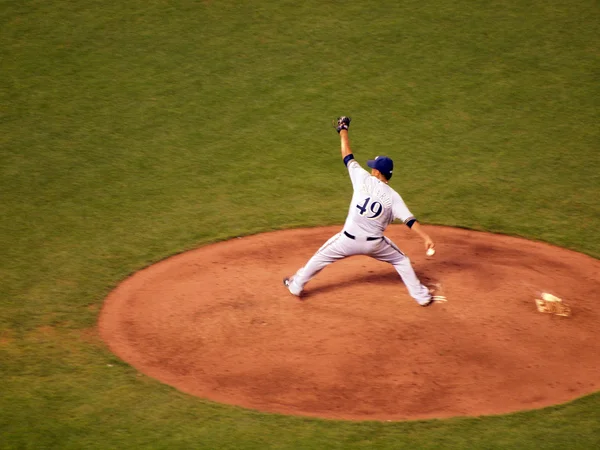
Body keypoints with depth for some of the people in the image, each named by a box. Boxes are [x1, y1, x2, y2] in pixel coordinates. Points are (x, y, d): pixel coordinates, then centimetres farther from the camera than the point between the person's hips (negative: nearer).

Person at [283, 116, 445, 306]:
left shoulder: (364, 179, -10)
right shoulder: (393, 197, -8)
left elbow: (348, 157, -1)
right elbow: (409, 220, -16)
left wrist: (343, 130, 11)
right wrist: (427, 238, -19)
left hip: (349, 240, -1)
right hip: (374, 244, 1)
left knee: (321, 257, 22)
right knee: (401, 261, 23)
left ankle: (296, 285, 32)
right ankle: (421, 296, 24)